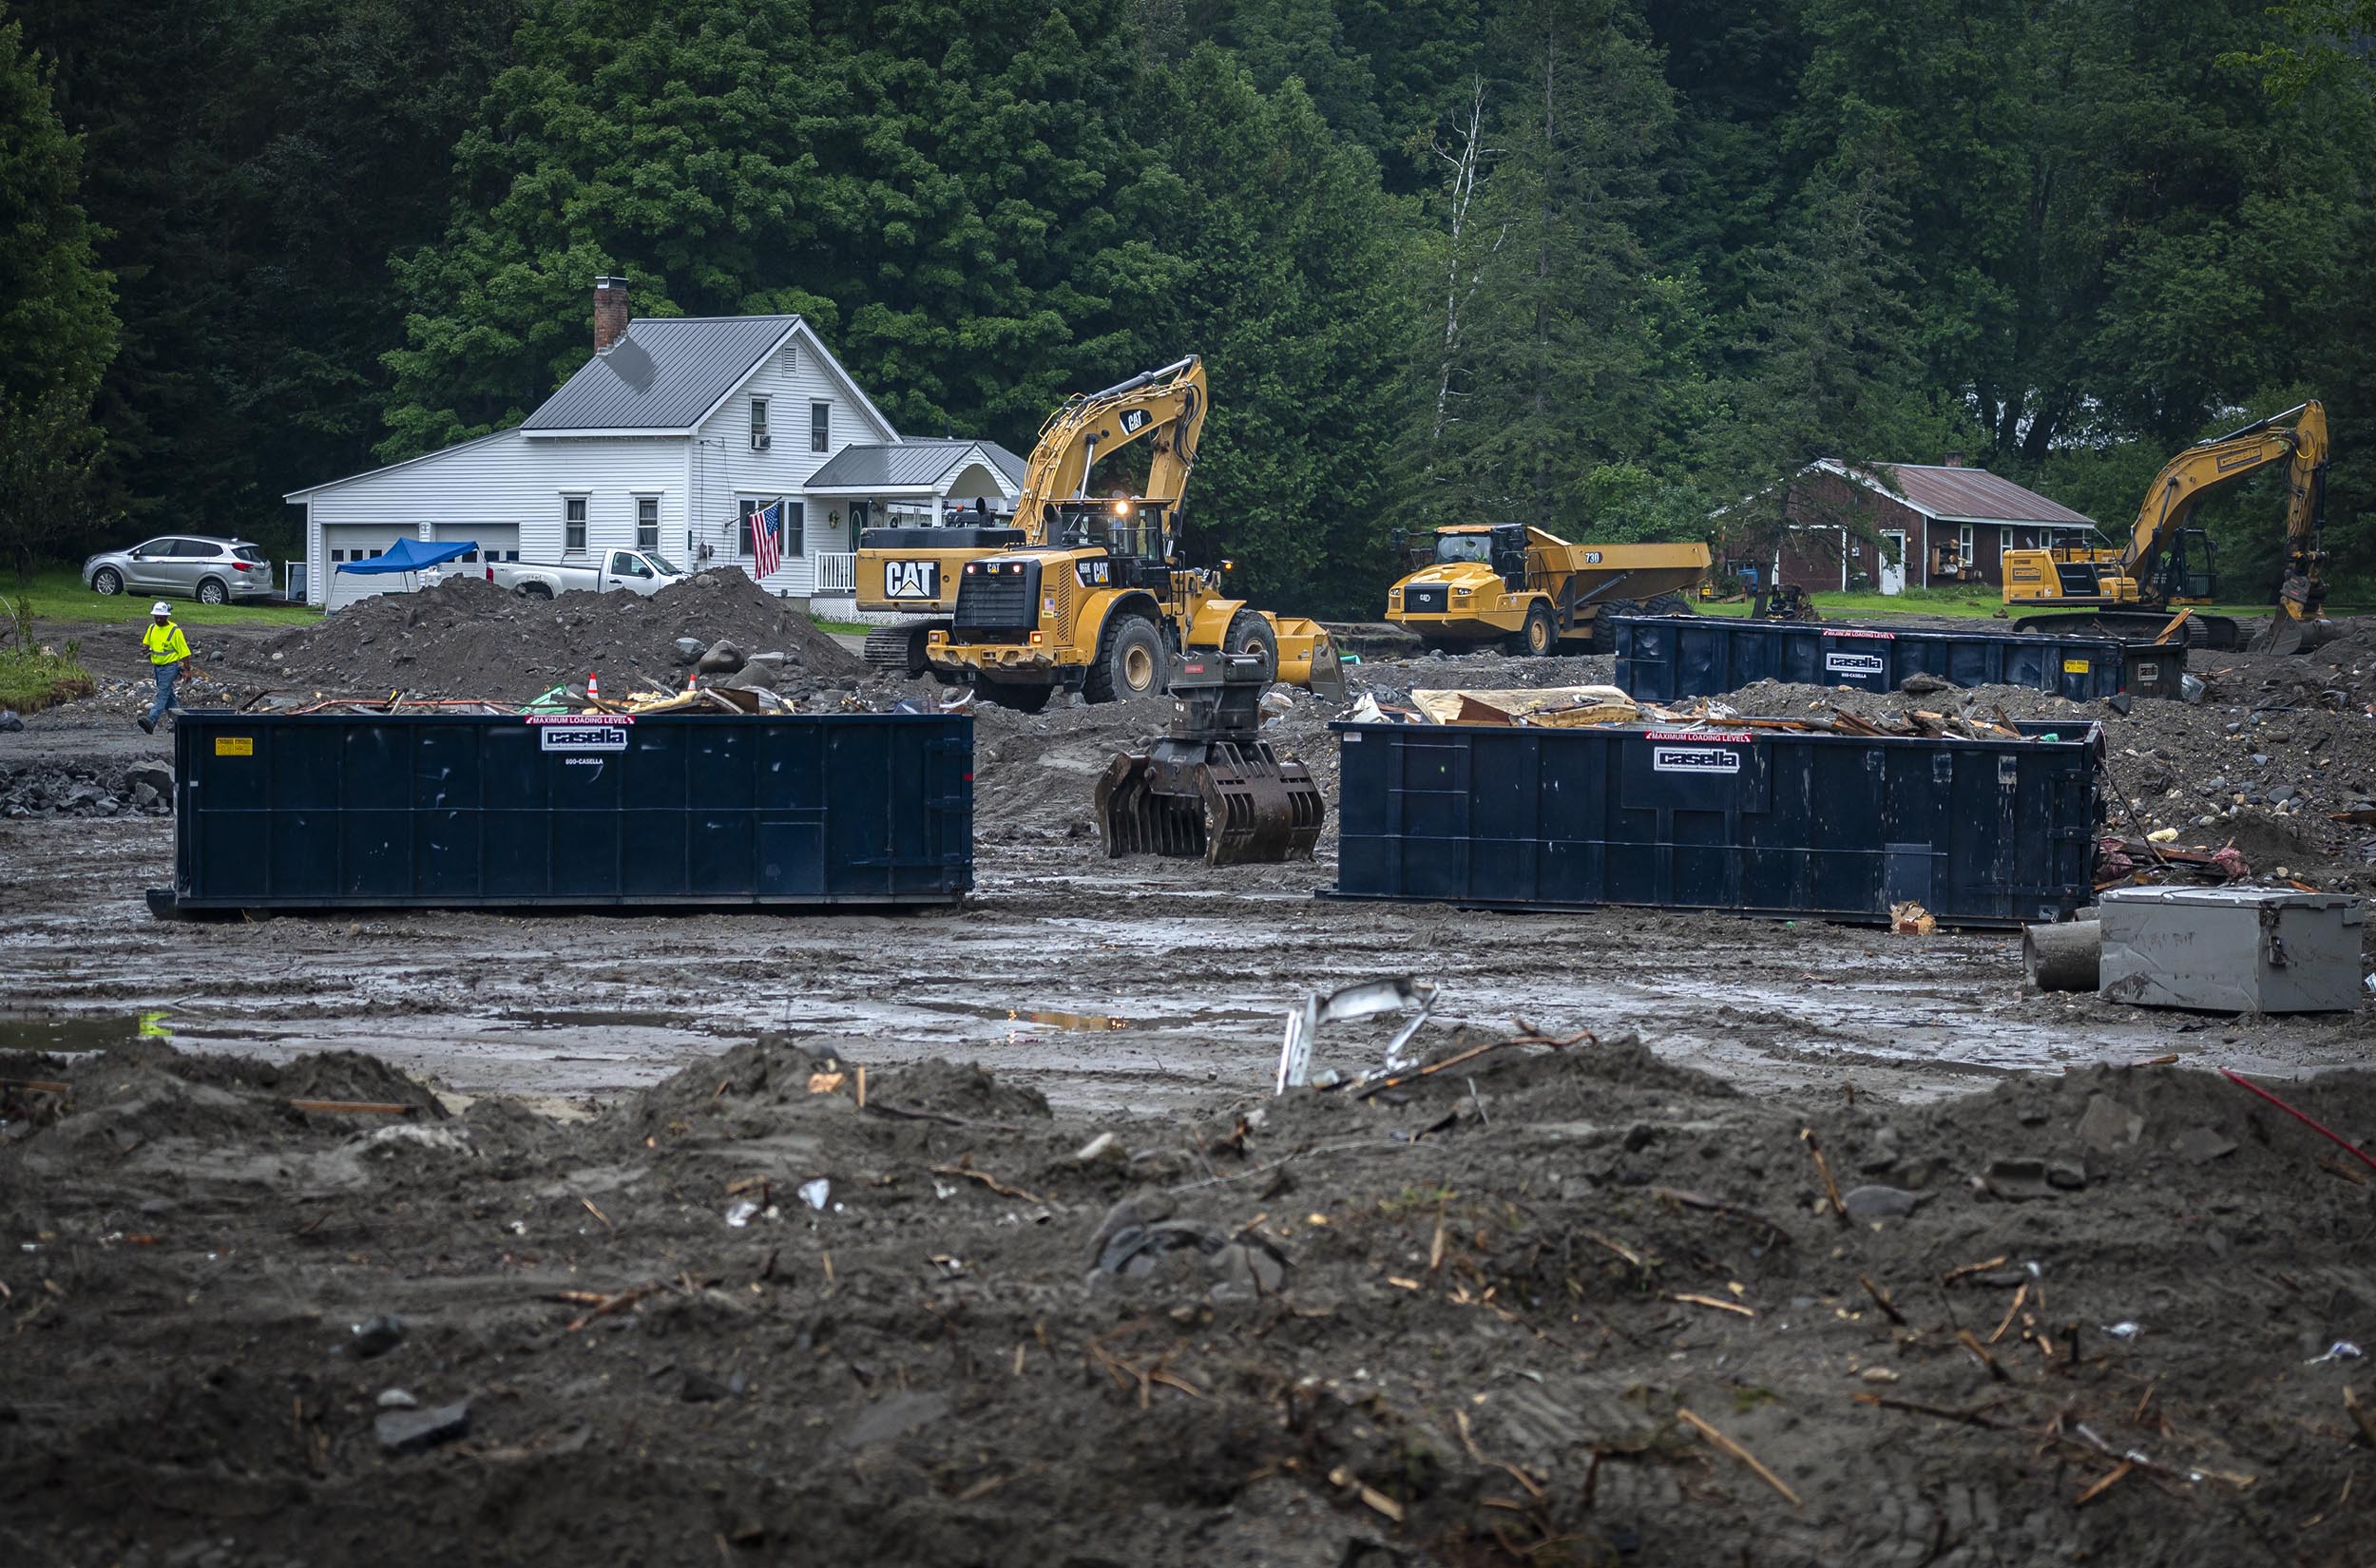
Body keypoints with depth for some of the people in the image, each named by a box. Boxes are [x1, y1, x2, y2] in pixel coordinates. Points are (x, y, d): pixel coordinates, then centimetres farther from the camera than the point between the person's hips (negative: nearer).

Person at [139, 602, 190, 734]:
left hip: (170, 667, -7)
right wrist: (145, 647, -5)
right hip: (157, 667, 7)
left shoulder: (174, 630, -12)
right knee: (168, 695, 14)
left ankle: (152, 721, -28)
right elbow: (146, 643, 21)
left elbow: (184, 652, -9)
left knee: (162, 694, -16)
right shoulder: (152, 628, 6)